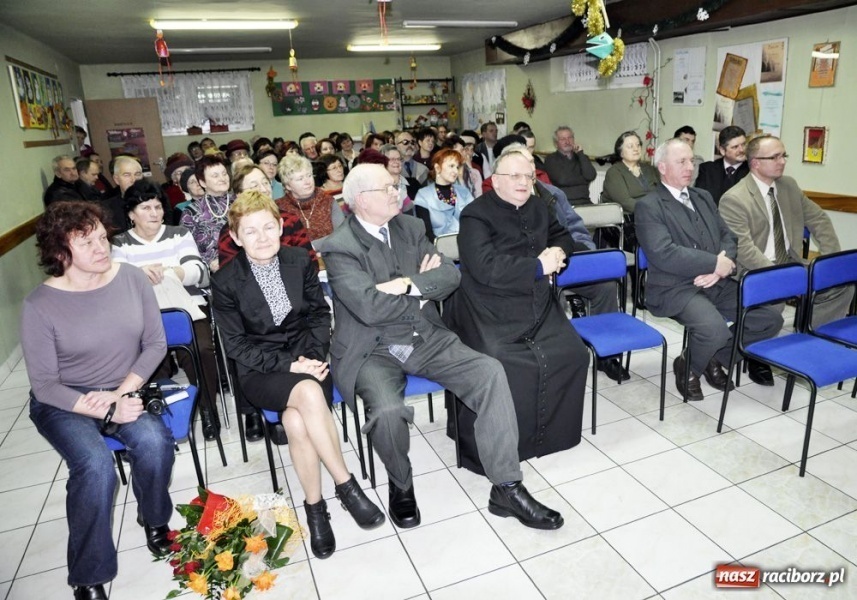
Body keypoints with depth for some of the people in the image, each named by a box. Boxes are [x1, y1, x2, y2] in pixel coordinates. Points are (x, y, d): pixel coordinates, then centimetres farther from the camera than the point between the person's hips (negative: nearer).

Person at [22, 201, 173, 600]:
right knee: (96, 465, -28)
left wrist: (120, 393, -15)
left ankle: (154, 519, 8)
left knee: (154, 440, -26)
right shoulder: (39, 305, -16)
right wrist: (106, 412, -23)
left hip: (125, 390, 3)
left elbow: (155, 345, -3)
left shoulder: (132, 278, -8)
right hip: (63, 403, -2)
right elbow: (45, 386, -12)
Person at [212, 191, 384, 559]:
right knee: (309, 394, -35)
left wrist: (310, 357, -11)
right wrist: (287, 364, -18)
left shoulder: (300, 261, 2)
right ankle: (346, 485, -18)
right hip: (259, 371, -2)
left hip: (306, 357, 2)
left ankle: (315, 507, -10)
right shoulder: (226, 281, -6)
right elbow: (236, 345, -6)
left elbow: (319, 315, 7)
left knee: (296, 420, -31)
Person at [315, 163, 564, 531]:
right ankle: (401, 487, 3)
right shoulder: (338, 248, -9)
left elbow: (450, 275, 0)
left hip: (426, 338, 5)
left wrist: (409, 285, -19)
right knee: (389, 410, -33)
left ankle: (506, 489, -5)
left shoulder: (410, 228, 9)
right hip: (373, 351, -5)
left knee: (490, 372, -16)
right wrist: (425, 285, -9)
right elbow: (369, 307, -22)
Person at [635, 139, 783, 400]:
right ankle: (688, 367, 2)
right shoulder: (648, 205, -5)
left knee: (770, 318, -8)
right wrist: (715, 262, -15)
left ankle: (717, 358, 14)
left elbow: (728, 236, 14)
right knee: (714, 330, -31)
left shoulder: (704, 197, 18)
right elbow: (664, 254, -18)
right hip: (675, 288, -7)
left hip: (717, 282, 7)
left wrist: (722, 264, -9)